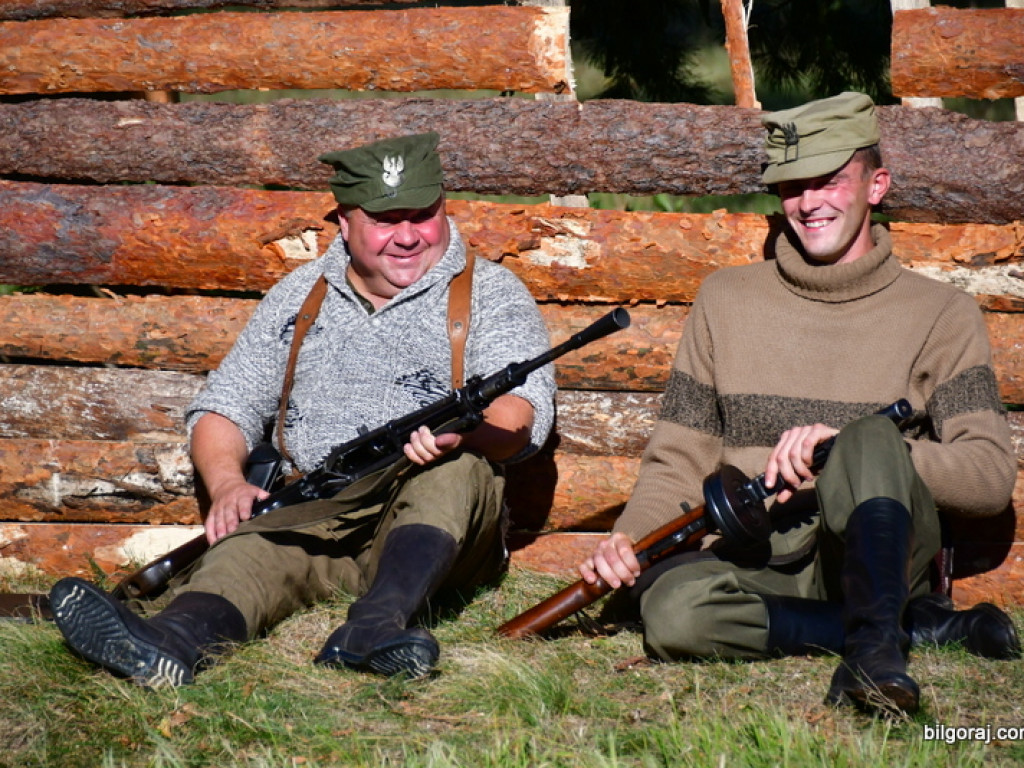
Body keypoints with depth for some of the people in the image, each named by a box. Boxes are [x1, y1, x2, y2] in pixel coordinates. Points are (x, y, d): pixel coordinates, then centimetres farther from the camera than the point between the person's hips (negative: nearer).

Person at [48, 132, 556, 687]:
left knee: (453, 466, -34)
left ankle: (377, 626, -56)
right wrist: (227, 483, -7)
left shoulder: (490, 293, 10)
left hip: (443, 521, -2)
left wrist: (463, 432, -31)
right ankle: (172, 641, -61)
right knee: (257, 543, -30)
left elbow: (524, 412, -7)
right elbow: (224, 407, 17)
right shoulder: (299, 297, 20)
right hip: (310, 513, 2)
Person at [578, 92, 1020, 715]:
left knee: (872, 435, -32)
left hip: (880, 554, -3)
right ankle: (921, 626, -21)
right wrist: (629, 536, -9)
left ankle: (876, 642, -36)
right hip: (760, 563, 3)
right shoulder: (726, 301, 15)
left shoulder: (941, 314, 6)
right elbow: (679, 462, 13)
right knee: (672, 607, -33)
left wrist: (851, 448, -22)